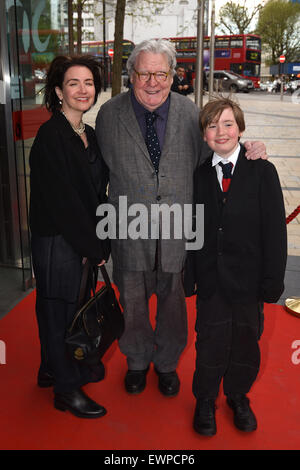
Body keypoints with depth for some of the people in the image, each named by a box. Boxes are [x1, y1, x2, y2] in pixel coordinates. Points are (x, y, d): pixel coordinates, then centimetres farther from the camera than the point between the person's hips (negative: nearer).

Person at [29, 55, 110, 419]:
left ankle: (54, 367, 41)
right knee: (59, 310, 7)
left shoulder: (90, 136, 9)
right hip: (56, 241, -8)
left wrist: (98, 241, 3)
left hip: (83, 238, 8)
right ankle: (67, 389, 26)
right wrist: (95, 248, -13)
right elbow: (61, 201, -19)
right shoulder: (50, 137, -16)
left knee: (74, 305, 19)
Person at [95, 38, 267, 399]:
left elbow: (206, 159, 4)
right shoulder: (110, 114, -6)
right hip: (130, 234, 0)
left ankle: (167, 363, 45)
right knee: (133, 305, 18)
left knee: (172, 303, 17)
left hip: (177, 233, 1)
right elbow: (99, 172, 0)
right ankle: (137, 362, 47)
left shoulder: (189, 111, -3)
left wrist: (247, 152, -13)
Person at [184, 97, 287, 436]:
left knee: (246, 341, 15)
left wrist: (272, 280, -10)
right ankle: (205, 401, 36)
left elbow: (275, 230, -7)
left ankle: (238, 396, 42)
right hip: (211, 279, 1)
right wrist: (189, 277, -1)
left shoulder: (262, 172, -5)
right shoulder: (199, 176, 2)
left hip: (248, 279, -1)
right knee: (210, 342, 11)